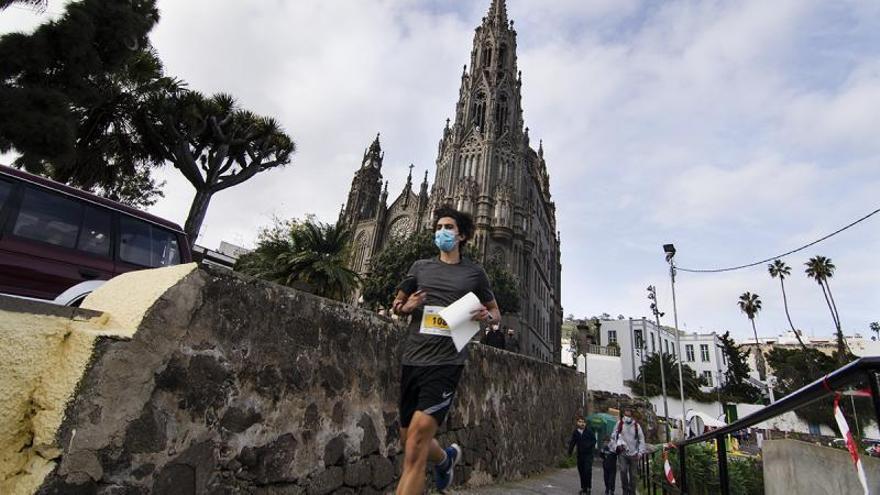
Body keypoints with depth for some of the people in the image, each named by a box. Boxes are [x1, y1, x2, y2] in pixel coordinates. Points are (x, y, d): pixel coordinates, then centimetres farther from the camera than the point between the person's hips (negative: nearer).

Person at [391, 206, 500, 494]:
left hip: (446, 362, -4)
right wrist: (405, 307, -4)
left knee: (416, 444, -14)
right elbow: (396, 303, 20)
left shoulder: (474, 273, 7)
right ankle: (446, 458, 48)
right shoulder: (421, 267, 12)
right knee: (408, 439, 16)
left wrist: (486, 316, -7)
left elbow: (497, 313, 17)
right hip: (412, 359, 4)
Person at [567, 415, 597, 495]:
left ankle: (588, 487, 3)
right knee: (581, 471, 8)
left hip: (588, 454, -3)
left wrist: (589, 445, -16)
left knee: (588, 470, -10)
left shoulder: (589, 431, -7)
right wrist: (569, 452, 3)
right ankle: (583, 487, 21)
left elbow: (594, 440, 1)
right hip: (580, 454, 4)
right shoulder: (575, 432, 2)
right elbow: (572, 442, 8)